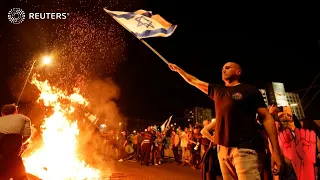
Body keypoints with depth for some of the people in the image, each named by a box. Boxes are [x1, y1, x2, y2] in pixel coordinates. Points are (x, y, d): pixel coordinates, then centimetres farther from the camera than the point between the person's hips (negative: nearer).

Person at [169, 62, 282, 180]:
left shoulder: (250, 90, 2)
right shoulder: (217, 90, 14)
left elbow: (267, 118, -2)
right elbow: (193, 81, 22)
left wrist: (275, 151, -9)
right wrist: (177, 69, 28)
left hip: (244, 148, -5)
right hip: (222, 148, 5)